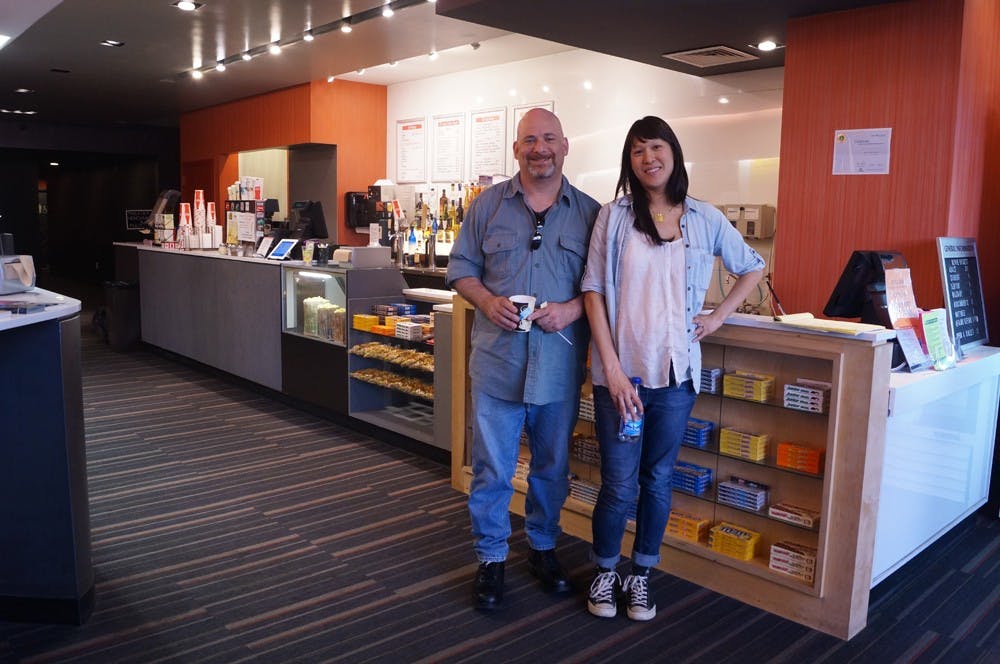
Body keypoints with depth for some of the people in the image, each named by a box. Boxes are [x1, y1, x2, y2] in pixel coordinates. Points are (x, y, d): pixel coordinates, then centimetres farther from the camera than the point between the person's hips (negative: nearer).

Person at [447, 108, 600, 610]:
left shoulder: (590, 213, 3)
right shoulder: (488, 205, 4)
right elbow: (461, 267, 7)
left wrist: (573, 309, -14)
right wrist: (487, 301, -12)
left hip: (560, 366, 1)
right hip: (497, 363, 0)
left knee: (552, 468, 16)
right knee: (491, 470, 6)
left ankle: (543, 547, 37)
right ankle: (491, 558, 25)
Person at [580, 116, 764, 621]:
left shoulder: (704, 219, 5)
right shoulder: (614, 216, -1)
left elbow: (752, 267, 20)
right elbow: (593, 292, -5)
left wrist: (719, 316, 7)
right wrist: (612, 370, -13)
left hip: (675, 372, 2)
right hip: (620, 371, -2)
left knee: (657, 480, 12)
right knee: (619, 484, 3)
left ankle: (641, 575, 31)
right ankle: (605, 573, 27)